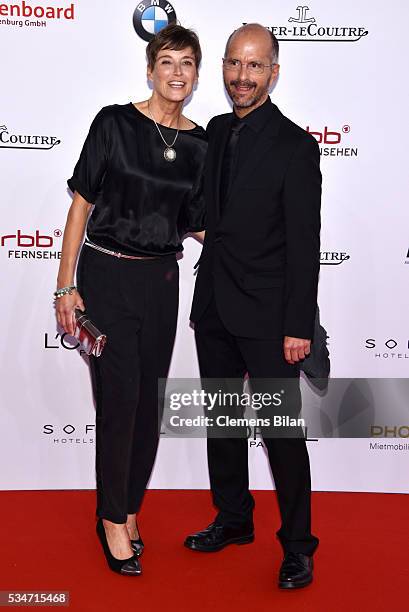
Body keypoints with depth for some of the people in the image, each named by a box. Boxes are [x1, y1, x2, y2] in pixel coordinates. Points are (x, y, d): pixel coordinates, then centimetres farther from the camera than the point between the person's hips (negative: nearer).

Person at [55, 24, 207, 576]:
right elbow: (82, 203, -6)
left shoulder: (200, 144, 5)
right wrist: (66, 286, -9)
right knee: (119, 400, -2)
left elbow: (197, 225, 11)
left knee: (149, 402, 9)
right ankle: (113, 519, 17)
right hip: (106, 276, -4)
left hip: (160, 282, 4)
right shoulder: (115, 123, -6)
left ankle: (129, 511, 27)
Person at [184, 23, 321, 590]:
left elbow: (305, 244, -13)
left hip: (267, 316, -7)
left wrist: (299, 326, -16)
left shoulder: (295, 146, -11)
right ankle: (233, 519, 34)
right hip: (214, 308, 7)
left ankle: (298, 544, 17)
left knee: (282, 430, 1)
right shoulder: (216, 131, 9)